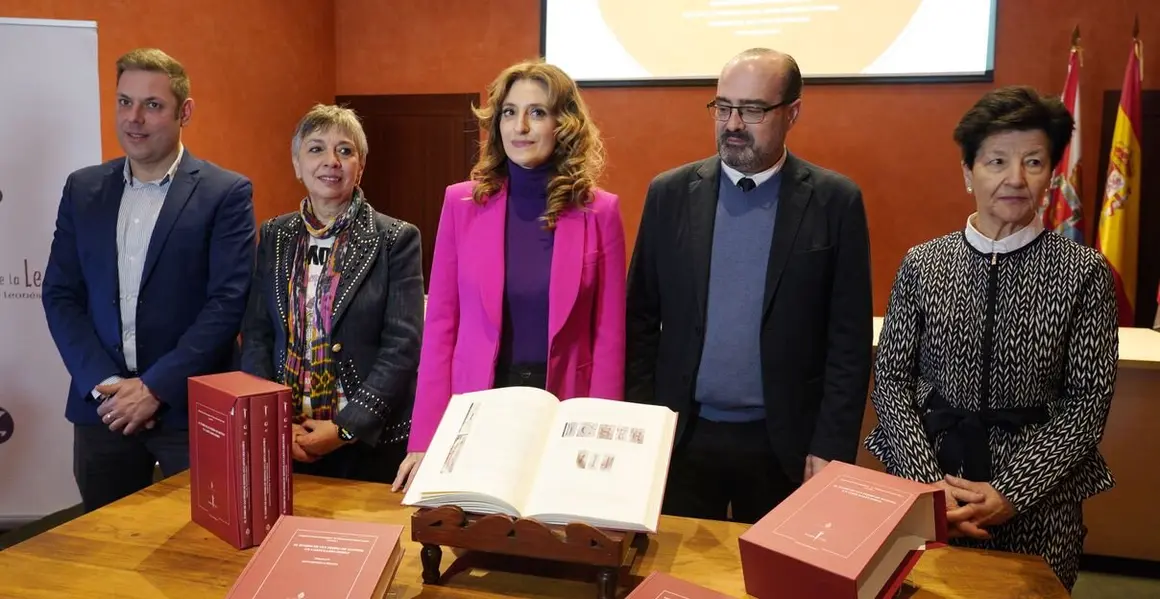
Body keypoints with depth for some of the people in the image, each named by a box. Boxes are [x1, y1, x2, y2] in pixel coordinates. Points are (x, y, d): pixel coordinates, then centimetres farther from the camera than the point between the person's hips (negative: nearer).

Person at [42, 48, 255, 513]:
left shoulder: (226, 193, -6)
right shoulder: (82, 189, 8)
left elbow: (228, 301, -12)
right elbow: (60, 295, 6)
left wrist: (155, 387, -14)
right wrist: (103, 383, -7)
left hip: (192, 408, -4)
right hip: (102, 406, 4)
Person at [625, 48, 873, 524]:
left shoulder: (835, 202, -4)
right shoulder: (670, 193, 1)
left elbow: (850, 338, -4)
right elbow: (641, 319, 4)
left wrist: (832, 446, -7)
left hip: (785, 443, -1)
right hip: (682, 435, 2)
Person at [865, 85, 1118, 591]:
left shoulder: (1084, 272, -6)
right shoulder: (921, 264, -2)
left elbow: (1088, 401, -6)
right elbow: (891, 380, -3)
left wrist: (1010, 493, -13)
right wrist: (929, 482, -12)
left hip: (1037, 498, -1)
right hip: (923, 480, 1)